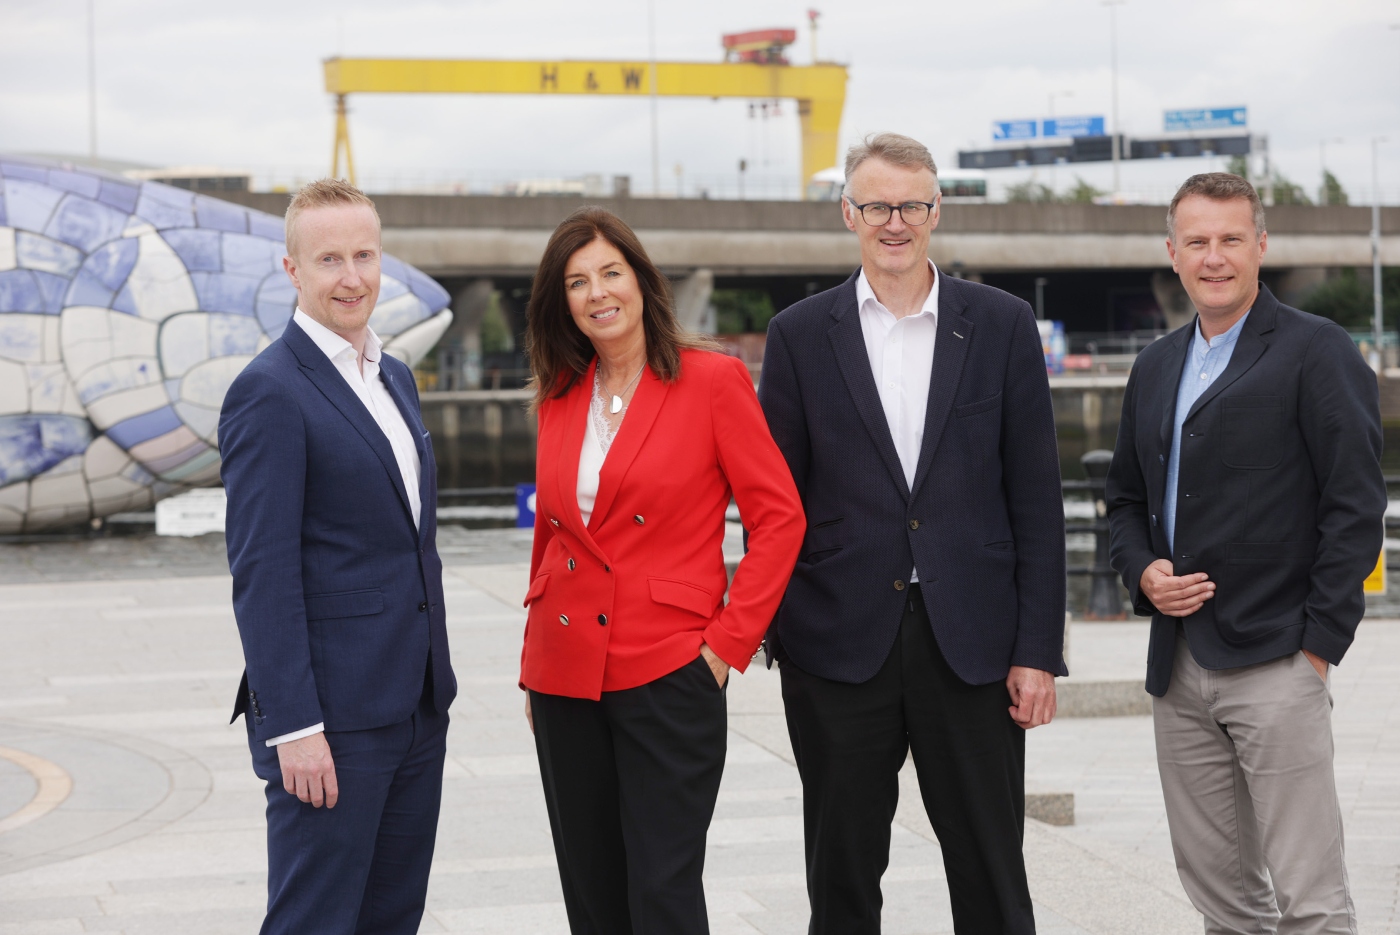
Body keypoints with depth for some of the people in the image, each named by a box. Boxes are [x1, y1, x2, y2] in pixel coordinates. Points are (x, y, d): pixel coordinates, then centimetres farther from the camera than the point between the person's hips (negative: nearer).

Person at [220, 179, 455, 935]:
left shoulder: (395, 378, 15)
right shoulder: (269, 392, -12)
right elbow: (261, 573, -17)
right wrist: (293, 726, -20)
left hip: (416, 705, 8)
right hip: (332, 716, -8)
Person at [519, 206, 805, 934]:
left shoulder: (712, 380, -5)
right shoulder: (559, 396, 10)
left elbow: (779, 517, -6)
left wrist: (730, 643, -10)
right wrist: (534, 663, 14)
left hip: (667, 671, -5)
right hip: (566, 675, 5)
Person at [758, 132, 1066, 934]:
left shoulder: (1002, 325, 4)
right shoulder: (801, 335, 5)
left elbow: (1037, 498, 2)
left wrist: (1038, 650, -3)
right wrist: (778, 636, -1)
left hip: (971, 647, 0)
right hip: (840, 648, 0)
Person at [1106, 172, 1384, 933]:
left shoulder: (1317, 352, -4)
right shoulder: (1156, 366, 16)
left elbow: (1356, 507, -8)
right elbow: (1127, 496, 24)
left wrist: (1318, 644, -12)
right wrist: (1143, 570, 2)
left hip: (1274, 665, -6)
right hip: (1178, 667, 7)